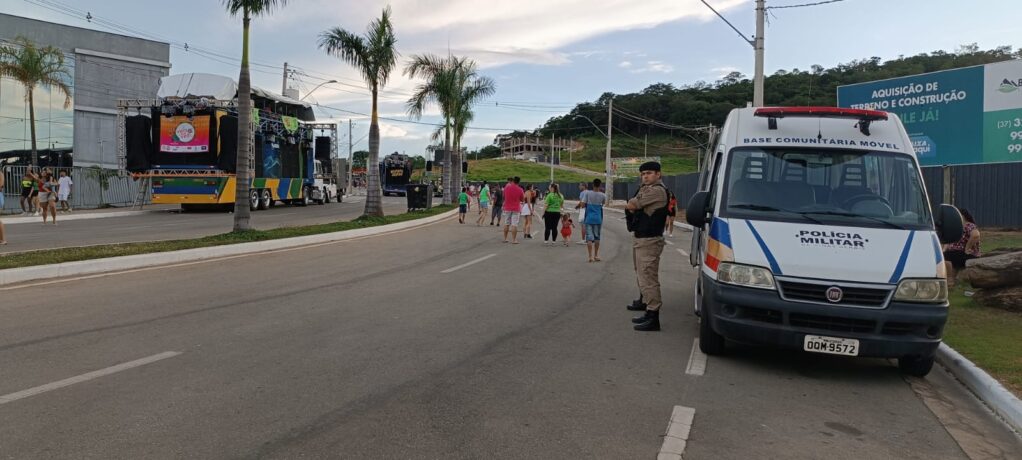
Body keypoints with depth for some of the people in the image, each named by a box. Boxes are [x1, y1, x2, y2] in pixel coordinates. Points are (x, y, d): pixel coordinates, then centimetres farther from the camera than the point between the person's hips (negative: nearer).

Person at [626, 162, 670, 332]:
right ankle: (649, 312, 25)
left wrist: (631, 205, 4)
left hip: (649, 241, -11)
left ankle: (653, 318, -11)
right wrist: (633, 208, -3)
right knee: (643, 277, 16)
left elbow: (631, 205, -16)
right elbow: (631, 206, 17)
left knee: (648, 278, -12)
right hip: (640, 239, 11)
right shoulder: (645, 189, 19)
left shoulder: (657, 190, -15)